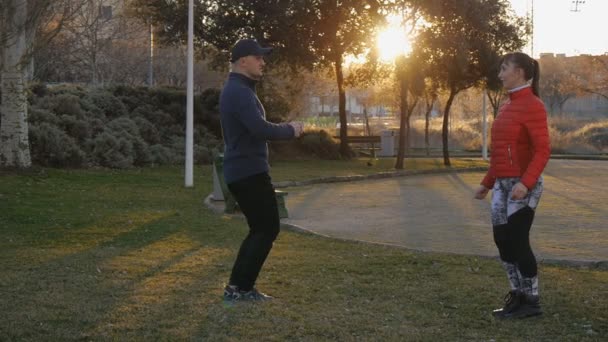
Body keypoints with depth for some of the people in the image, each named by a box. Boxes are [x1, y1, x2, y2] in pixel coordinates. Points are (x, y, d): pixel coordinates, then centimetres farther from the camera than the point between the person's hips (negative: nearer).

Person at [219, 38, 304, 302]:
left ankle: (238, 286, 15)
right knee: (268, 229, -5)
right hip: (249, 172, -10)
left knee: (260, 229, 15)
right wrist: (290, 130, -12)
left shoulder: (236, 90, 18)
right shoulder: (240, 92, -17)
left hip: (240, 171, 10)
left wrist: (284, 129, 10)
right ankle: (240, 287, -4)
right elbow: (261, 130, -28)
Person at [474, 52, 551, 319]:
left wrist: (525, 183, -31)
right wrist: (487, 183, 20)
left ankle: (531, 301, 8)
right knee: (502, 239, 8)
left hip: (523, 185, -8)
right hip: (503, 184, 8)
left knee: (517, 241, -4)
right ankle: (518, 295, 19)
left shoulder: (532, 106, -13)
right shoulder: (508, 106, 14)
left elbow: (542, 151, -19)